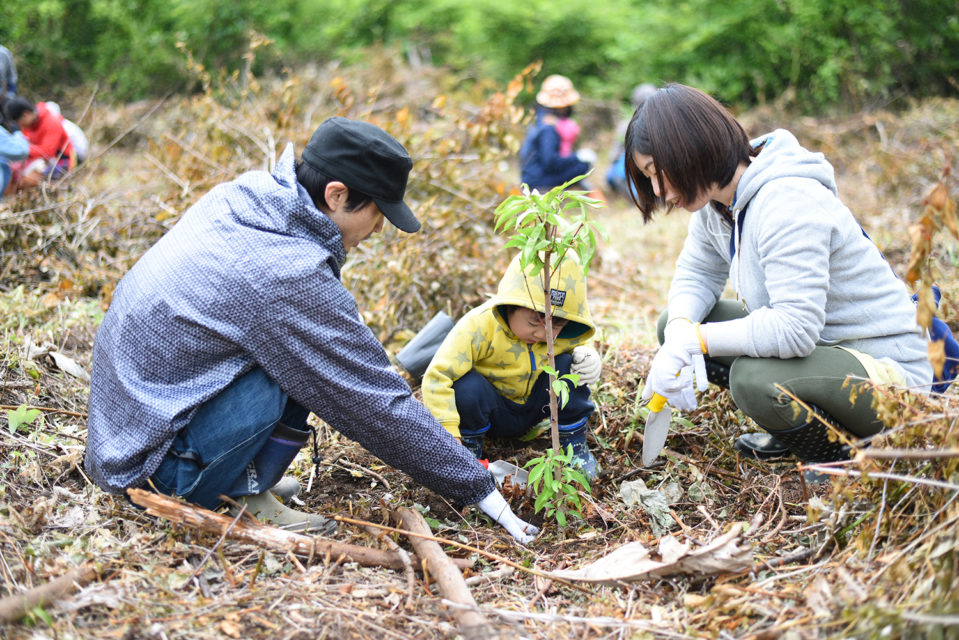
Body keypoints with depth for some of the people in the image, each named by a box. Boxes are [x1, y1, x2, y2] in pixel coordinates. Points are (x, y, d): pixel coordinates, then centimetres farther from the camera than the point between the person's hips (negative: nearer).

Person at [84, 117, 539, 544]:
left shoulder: (235, 199, -1)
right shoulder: (292, 277, -25)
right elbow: (375, 404, -20)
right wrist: (479, 490, -10)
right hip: (154, 462, -9)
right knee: (303, 360, -18)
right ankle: (246, 496, -5)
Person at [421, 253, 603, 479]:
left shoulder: (562, 333, -17)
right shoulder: (480, 325, -33)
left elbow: (578, 344, 9)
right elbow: (437, 378, -35)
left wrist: (588, 357, -19)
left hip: (534, 407, 4)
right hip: (493, 412, -3)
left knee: (568, 368, -21)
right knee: (467, 387, -35)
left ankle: (574, 443, 1)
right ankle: (470, 443, -3)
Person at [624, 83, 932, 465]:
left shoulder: (787, 203, -28)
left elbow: (795, 329, -35)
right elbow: (695, 276, 7)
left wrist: (694, 340, -27)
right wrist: (679, 335, -15)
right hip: (814, 343, 9)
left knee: (754, 379, -35)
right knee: (674, 323, 0)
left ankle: (847, 459, -5)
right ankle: (791, 430, 12)